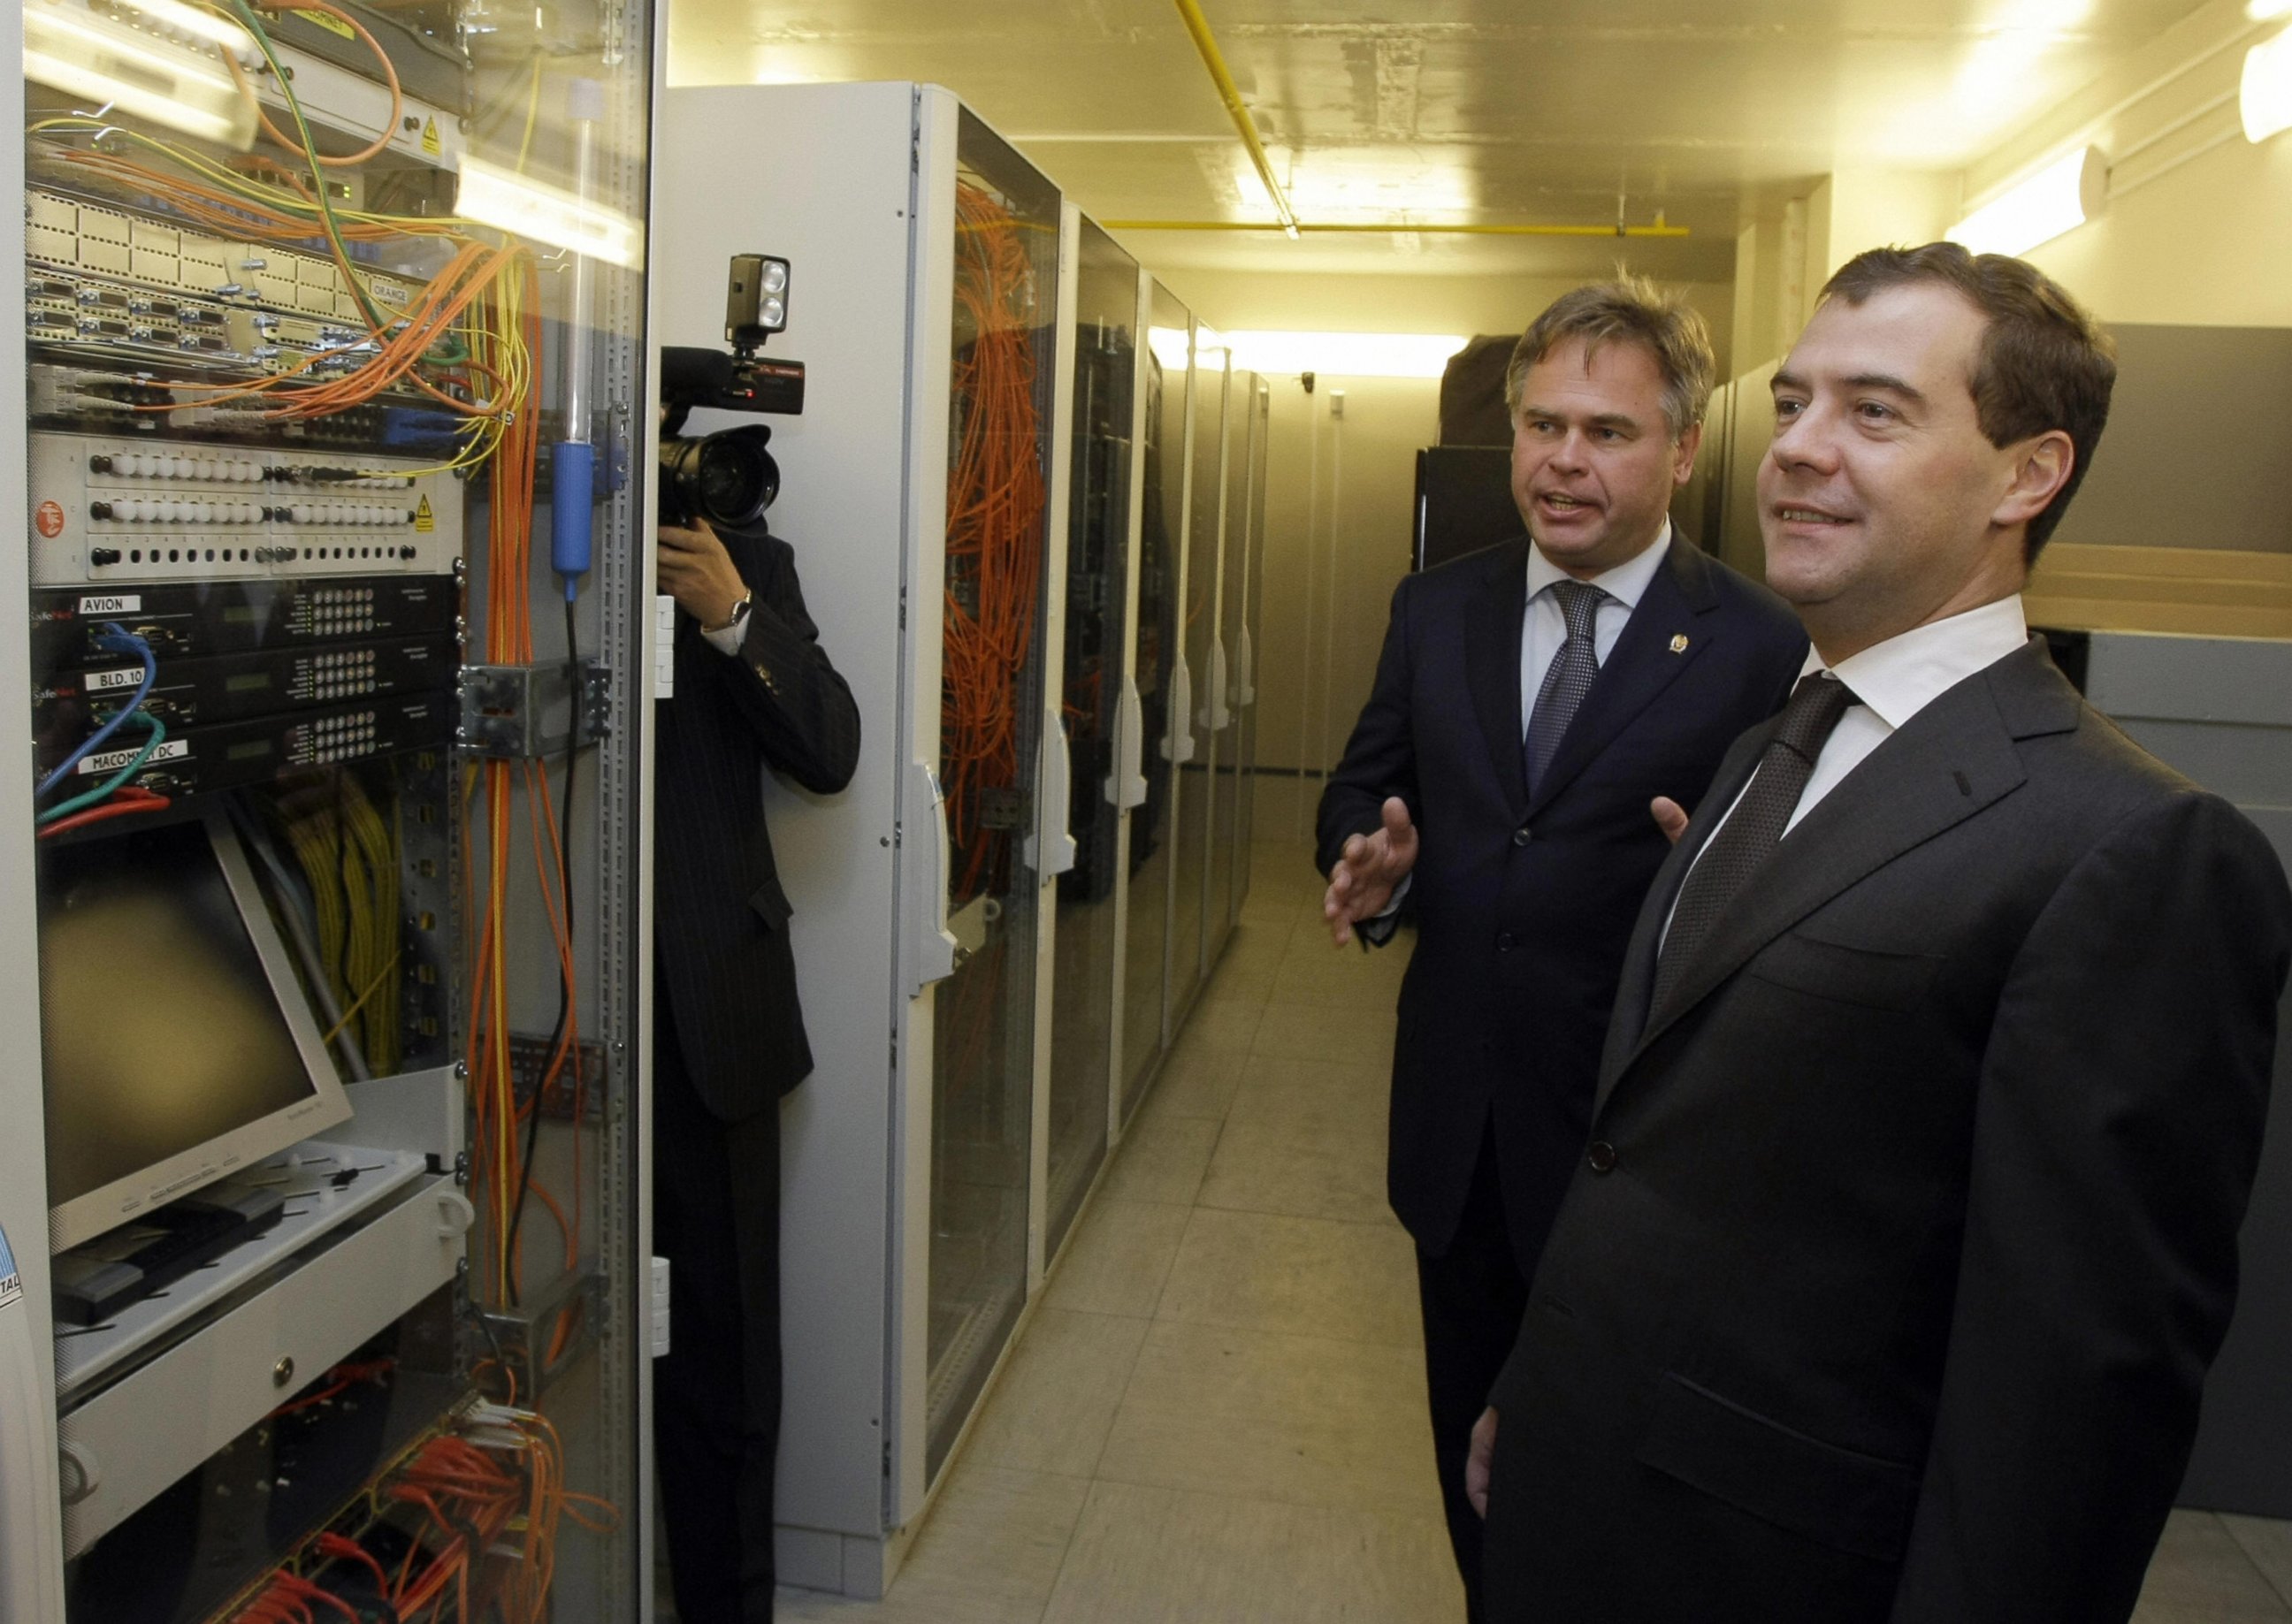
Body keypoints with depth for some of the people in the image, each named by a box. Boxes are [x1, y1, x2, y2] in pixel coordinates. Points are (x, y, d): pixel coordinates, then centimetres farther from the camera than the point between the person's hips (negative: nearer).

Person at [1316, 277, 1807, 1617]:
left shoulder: (1764, 648, -11)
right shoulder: (1437, 610, 3)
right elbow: (1366, 787, 12)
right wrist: (1372, 862, -10)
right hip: (1457, 1126, 4)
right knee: (1474, 1450, 22)